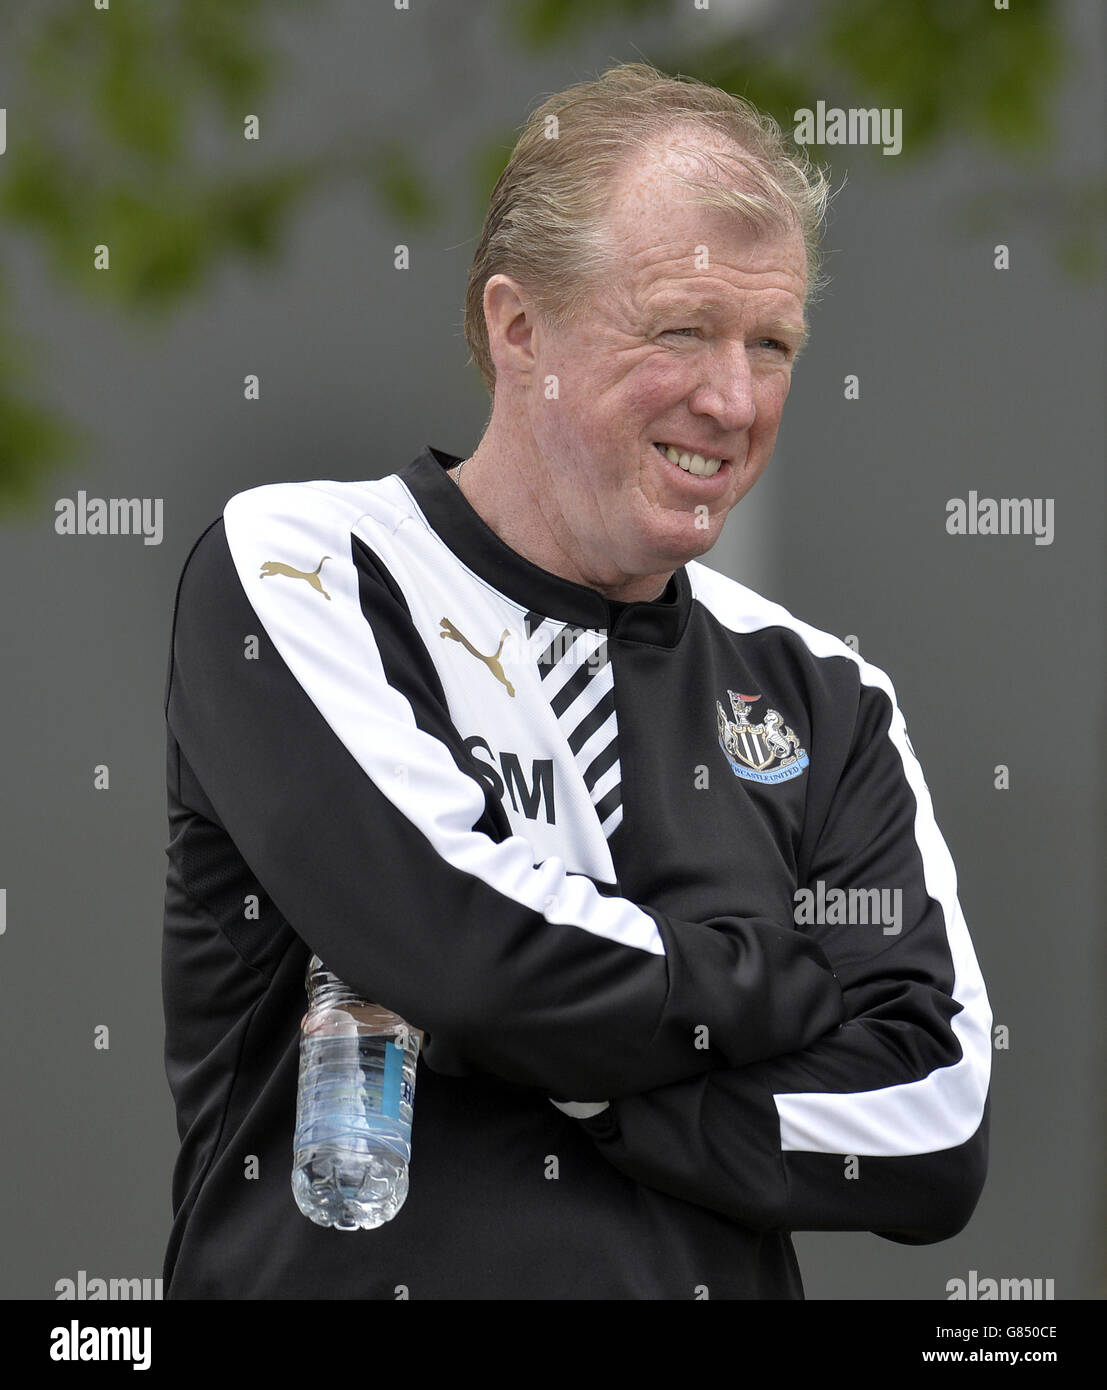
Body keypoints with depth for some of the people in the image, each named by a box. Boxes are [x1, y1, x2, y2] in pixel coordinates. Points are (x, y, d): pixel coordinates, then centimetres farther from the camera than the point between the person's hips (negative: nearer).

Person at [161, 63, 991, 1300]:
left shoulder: (824, 703, 11)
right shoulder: (299, 577, 1)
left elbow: (935, 1141, 0)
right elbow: (476, 951, -13)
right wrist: (797, 987, 0)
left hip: (718, 1284, 2)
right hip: (350, 1269, -2)